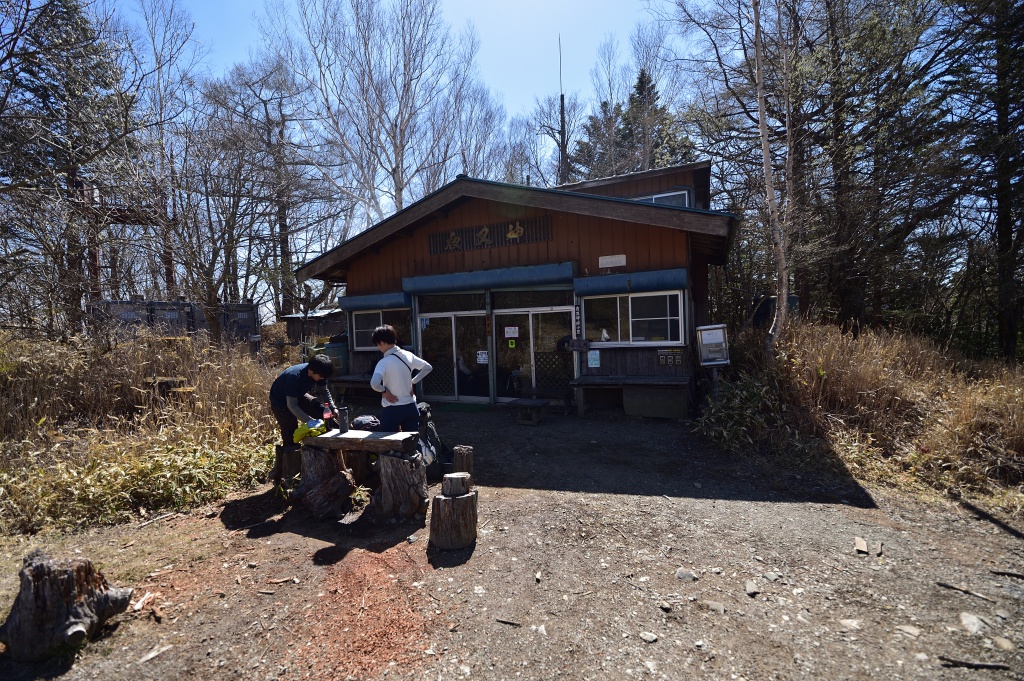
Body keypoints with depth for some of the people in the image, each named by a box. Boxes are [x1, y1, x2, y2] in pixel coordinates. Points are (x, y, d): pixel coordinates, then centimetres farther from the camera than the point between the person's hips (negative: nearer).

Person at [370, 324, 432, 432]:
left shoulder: (384, 362, -17)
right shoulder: (408, 355, 0)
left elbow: (374, 383, -31)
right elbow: (428, 368, 13)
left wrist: (384, 391, -12)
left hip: (391, 410, -5)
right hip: (411, 407, 5)